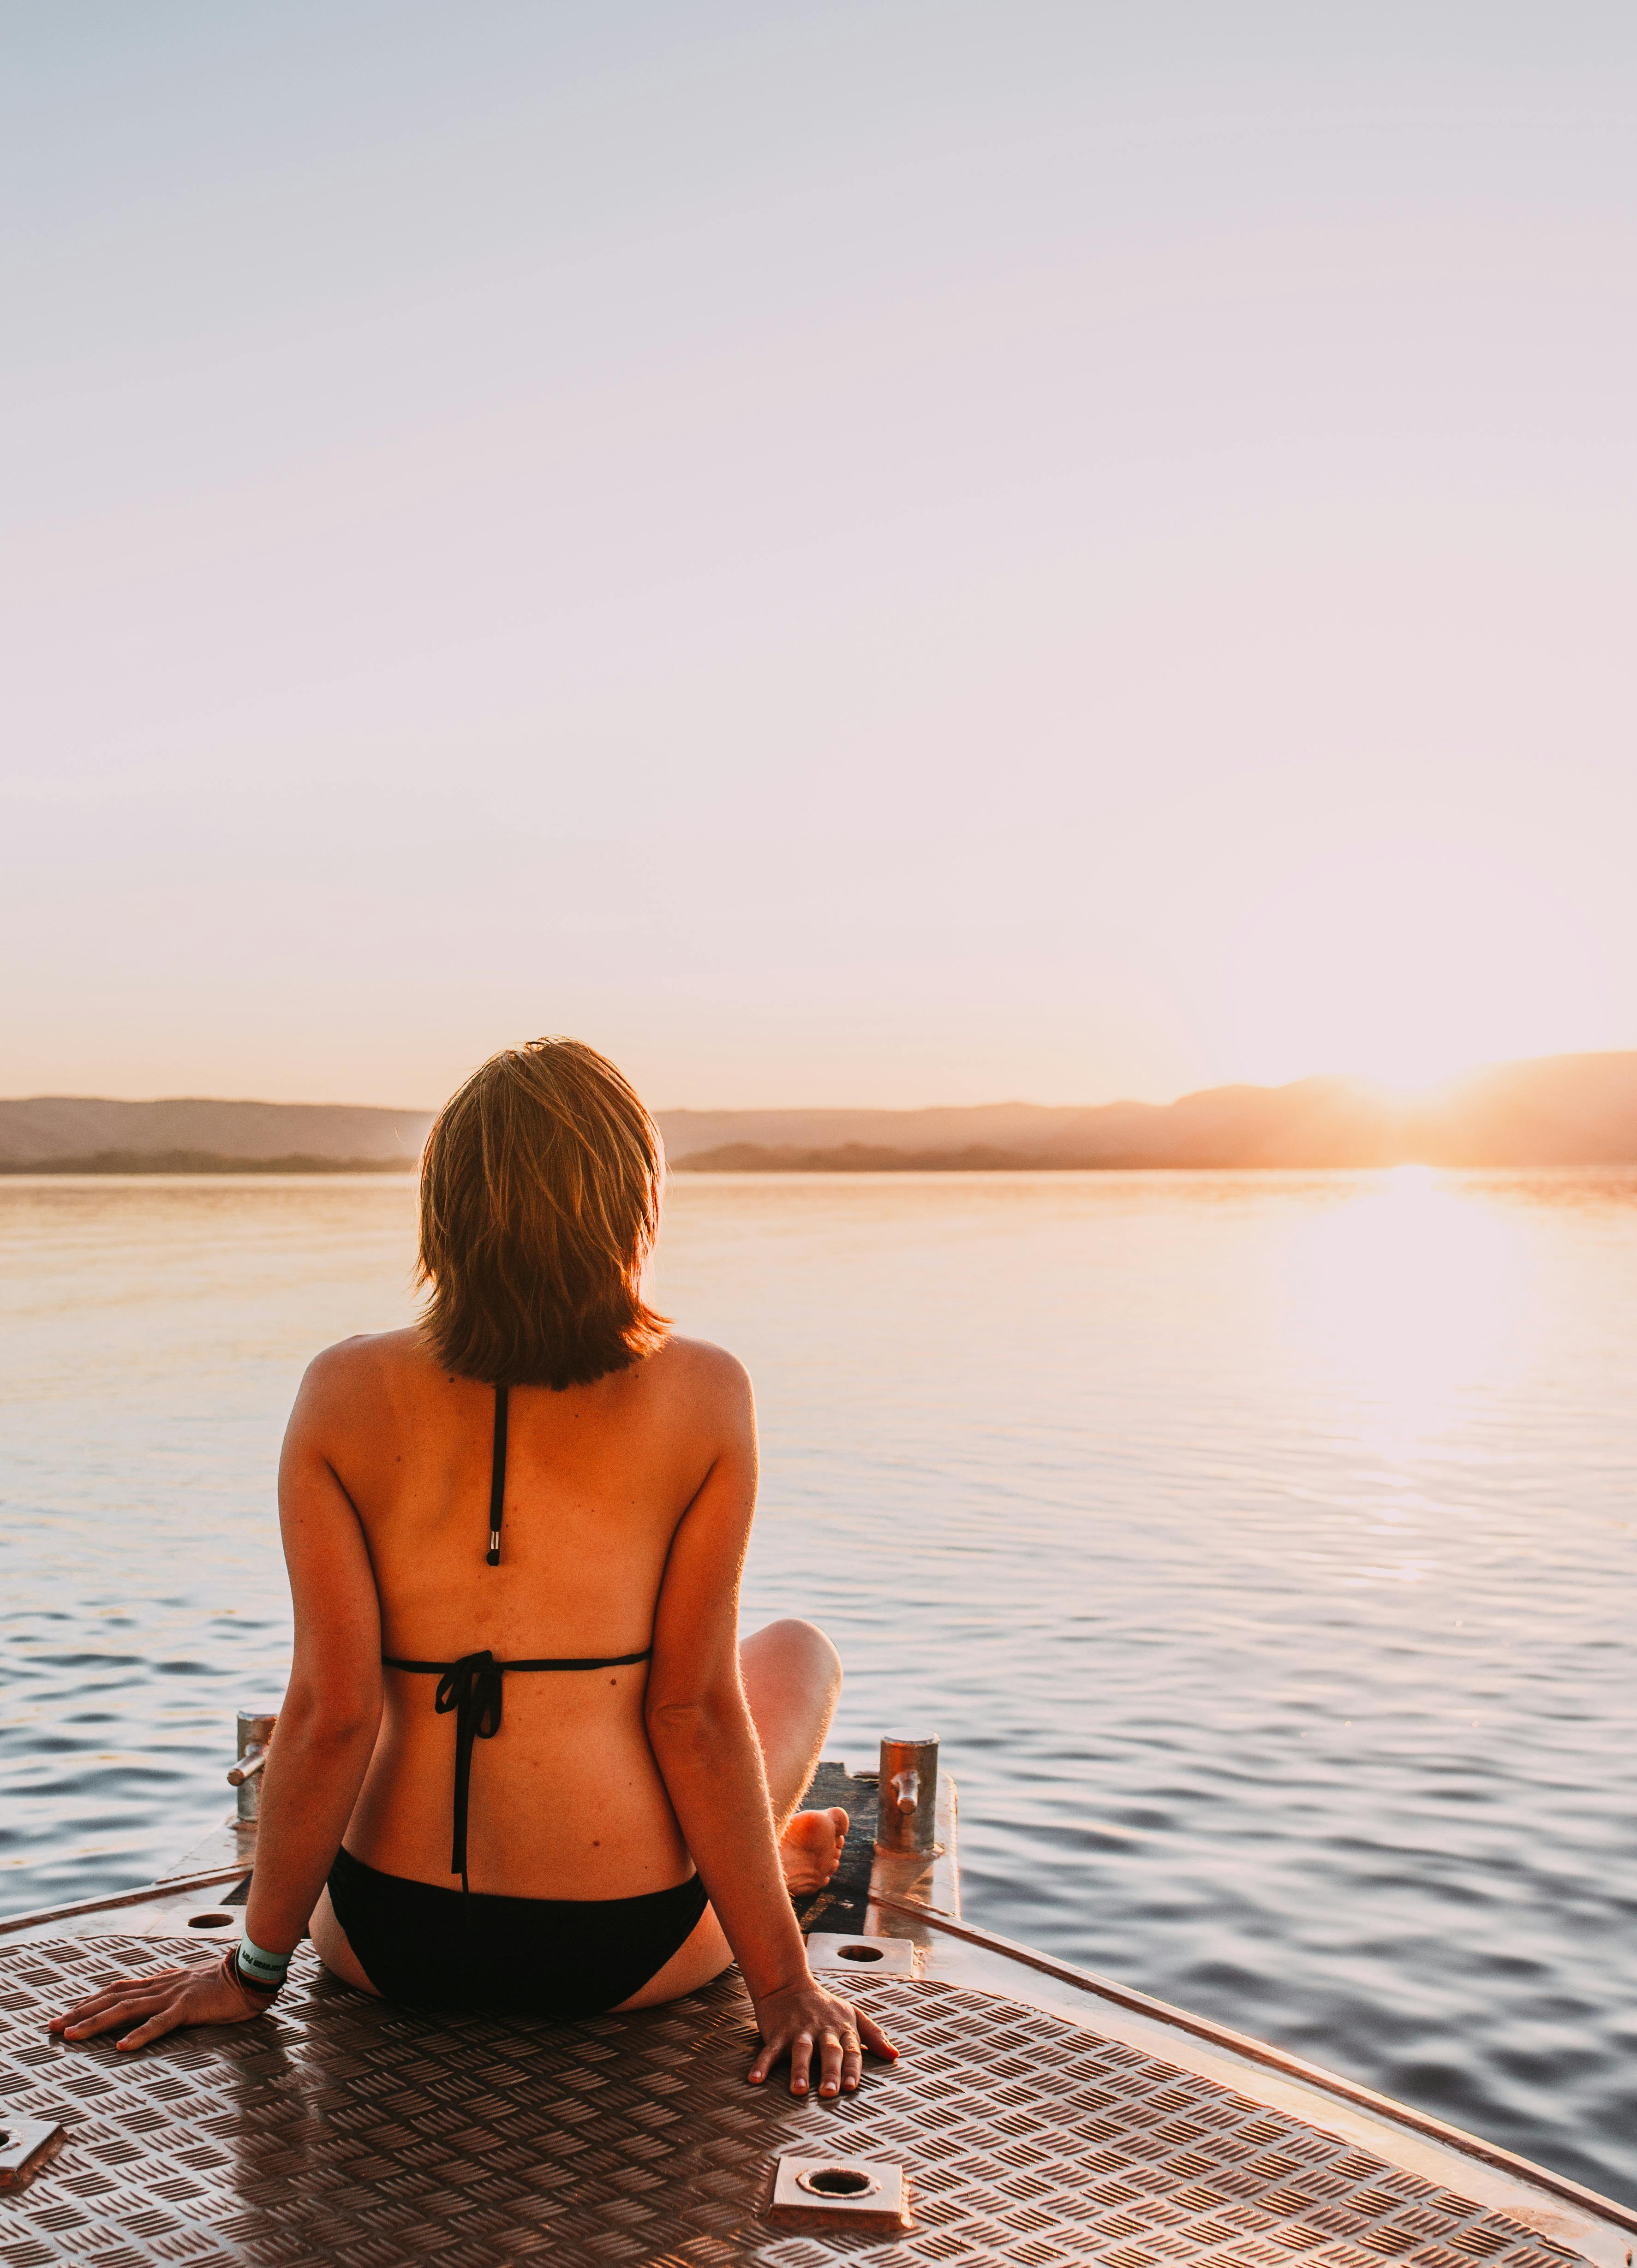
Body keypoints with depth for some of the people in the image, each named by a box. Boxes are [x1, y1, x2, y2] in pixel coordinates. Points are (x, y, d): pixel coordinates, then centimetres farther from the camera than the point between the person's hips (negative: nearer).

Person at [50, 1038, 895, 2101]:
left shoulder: (345, 1393, -10)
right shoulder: (704, 1395, -14)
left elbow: (332, 1712, -11)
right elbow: (694, 1711, -13)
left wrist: (253, 1969, 3)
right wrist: (784, 1981, -3)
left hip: (388, 1941, 3)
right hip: (625, 1948, -2)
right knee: (802, 1648, 24)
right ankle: (763, 1866, 48)